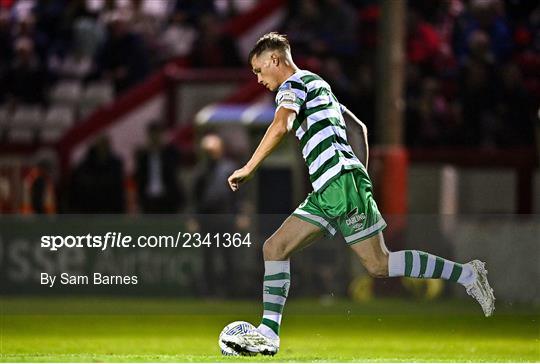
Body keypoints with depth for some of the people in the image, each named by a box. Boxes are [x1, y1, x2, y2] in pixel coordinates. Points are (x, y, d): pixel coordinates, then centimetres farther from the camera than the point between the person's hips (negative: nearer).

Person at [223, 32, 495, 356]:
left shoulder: (293, 84, -3)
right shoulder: (318, 85, 26)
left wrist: (248, 169, -20)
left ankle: (467, 274, -1)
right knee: (274, 249, 3)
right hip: (325, 194, 10)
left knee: (379, 264, -8)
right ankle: (268, 334, -3)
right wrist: (361, 178, 27)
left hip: (341, 183, -10)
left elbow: (281, 126, -22)